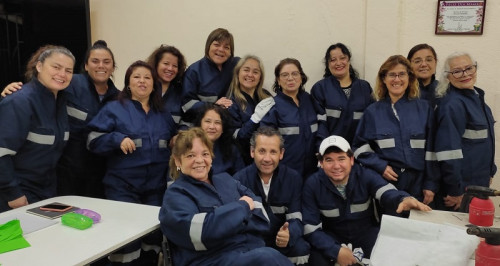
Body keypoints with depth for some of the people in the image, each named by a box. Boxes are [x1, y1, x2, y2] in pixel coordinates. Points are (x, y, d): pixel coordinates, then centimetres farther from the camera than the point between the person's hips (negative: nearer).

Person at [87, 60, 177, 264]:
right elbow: (93, 141, -5)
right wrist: (117, 139, -21)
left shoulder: (164, 115, 14)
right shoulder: (114, 109, 1)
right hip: (123, 187, -4)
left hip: (156, 187, 4)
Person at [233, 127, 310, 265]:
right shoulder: (239, 180, -10)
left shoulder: (293, 178, -4)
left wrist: (289, 234, -34)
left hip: (281, 242, 1)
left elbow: (296, 219, -10)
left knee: (301, 248, -28)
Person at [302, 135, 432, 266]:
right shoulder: (312, 185, -15)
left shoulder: (366, 175, -14)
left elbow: (386, 193, -33)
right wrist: (336, 250, -28)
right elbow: (310, 226, -16)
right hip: (332, 236, -1)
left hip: (367, 231, 2)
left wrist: (404, 199, -59)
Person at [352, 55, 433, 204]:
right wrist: (380, 166, -9)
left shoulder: (424, 108, 5)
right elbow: (360, 147, 6)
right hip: (384, 186, 0)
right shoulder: (373, 112, 5)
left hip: (417, 186, 1)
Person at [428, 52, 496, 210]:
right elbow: (448, 150, -24)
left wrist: (490, 172, 17)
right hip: (461, 187, -9)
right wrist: (456, 190, -22)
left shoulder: (477, 97, 9)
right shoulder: (452, 104, -20)